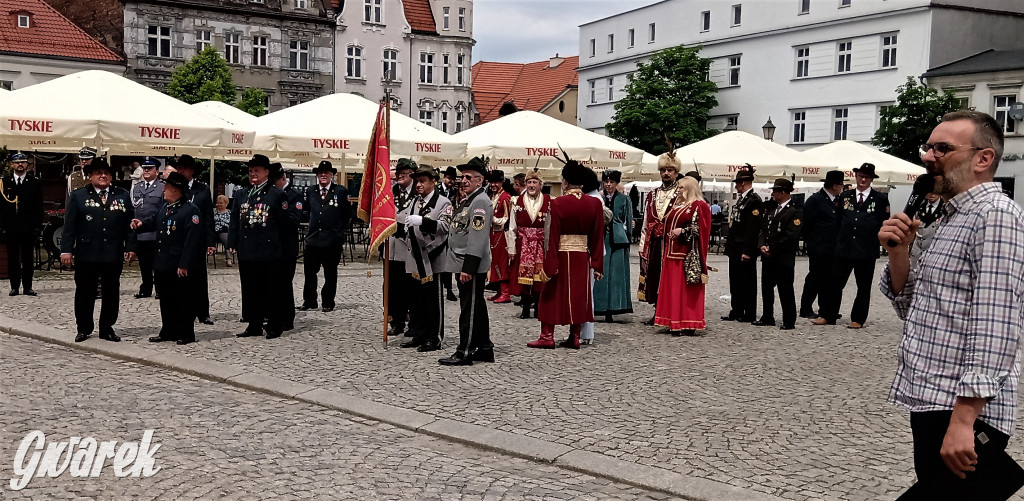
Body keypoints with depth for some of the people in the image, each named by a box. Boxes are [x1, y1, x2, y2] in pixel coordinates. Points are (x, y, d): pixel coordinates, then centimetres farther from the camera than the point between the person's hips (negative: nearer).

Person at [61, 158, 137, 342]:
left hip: (114, 256, 1)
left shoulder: (122, 196, 8)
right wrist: (66, 250, -7)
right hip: (86, 255, -1)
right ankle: (84, 329, 22)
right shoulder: (78, 196, 3)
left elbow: (130, 224, 7)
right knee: (84, 293, 8)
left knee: (111, 293, 8)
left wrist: (131, 247, 0)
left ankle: (107, 328, 19)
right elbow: (70, 225, 0)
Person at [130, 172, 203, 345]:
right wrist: (141, 223, -3)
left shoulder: (191, 210, -14)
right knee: (166, 300, 16)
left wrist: (184, 265, -22)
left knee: (184, 301, 2)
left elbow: (192, 239, -19)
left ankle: (186, 334, 11)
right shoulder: (164, 207, 12)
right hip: (162, 265, 9)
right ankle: (169, 332, 26)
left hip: (180, 267, -8)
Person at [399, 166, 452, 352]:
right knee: (415, 299, 11)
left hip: (432, 259, -7)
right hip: (415, 258, 7)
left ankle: (434, 338, 8)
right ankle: (418, 335, 21)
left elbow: (445, 226, -21)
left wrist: (422, 221, -30)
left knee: (433, 300, 0)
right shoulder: (414, 202, 16)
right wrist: (405, 229, 4)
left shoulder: (443, 203, -5)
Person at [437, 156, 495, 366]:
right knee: (477, 307, 15)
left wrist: (468, 268, -25)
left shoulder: (480, 202, -15)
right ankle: (484, 349, 23)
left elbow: (477, 237, -22)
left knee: (470, 308, -4)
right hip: (463, 263, 10)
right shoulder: (466, 200, 17)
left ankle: (465, 352, 1)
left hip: (472, 265, -10)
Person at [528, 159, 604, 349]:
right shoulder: (595, 204, -1)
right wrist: (597, 265, 8)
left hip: (561, 256, -3)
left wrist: (548, 267, -9)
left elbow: (553, 237, -13)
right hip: (583, 257, 3)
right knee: (578, 296, 12)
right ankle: (575, 338, 15)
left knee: (552, 295, 8)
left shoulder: (558, 203, -13)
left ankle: (547, 337, 10)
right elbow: (598, 237, 2)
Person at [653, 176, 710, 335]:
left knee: (686, 288, -6)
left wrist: (682, 231, -21)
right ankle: (675, 323, 13)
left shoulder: (700, 206, -6)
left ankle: (688, 325, -2)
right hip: (672, 252, 8)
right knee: (672, 287, 7)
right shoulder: (676, 204, 19)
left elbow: (701, 229, -13)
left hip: (687, 254, -8)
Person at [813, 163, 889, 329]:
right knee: (834, 283, 2)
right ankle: (828, 316, 11)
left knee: (863, 287, 7)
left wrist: (876, 241, -2)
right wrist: (838, 241, 7)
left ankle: (858, 319, 17)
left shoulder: (880, 199, 2)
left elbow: (884, 224, 3)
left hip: (866, 251, -2)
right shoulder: (844, 196, 9)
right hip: (843, 249, 2)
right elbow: (838, 221, 11)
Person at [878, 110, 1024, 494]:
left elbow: (993, 329, -22)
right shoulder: (952, 218, 15)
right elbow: (912, 309, 17)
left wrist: (963, 420, -26)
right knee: (930, 488, 19)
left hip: (962, 411, -9)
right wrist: (899, 251, 1)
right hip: (929, 404, 9)